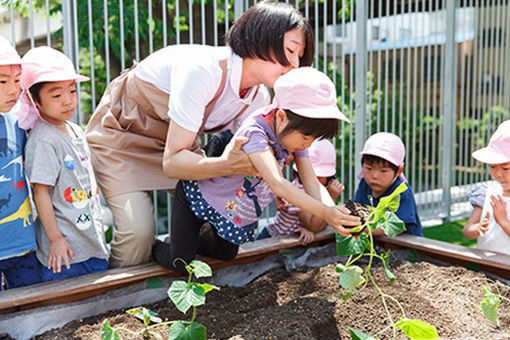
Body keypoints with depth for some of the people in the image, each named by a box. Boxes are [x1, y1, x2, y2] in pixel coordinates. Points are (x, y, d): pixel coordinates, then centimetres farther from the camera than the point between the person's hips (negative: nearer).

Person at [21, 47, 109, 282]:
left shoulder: (76, 132, 10)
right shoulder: (41, 141, -16)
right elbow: (40, 192, -17)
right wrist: (56, 239, -16)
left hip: (93, 242, 8)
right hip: (64, 246, -8)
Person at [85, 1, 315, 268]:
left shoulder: (259, 98, -12)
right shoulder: (203, 70, -36)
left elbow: (248, 163, -8)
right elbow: (172, 162, -38)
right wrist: (226, 164, -54)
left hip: (173, 138, 7)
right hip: (120, 134, -7)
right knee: (138, 232, -21)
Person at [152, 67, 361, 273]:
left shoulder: (295, 134, -15)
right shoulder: (255, 132, -39)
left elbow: (312, 183, -19)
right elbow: (278, 184, -51)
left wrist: (334, 211, -39)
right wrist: (325, 213, -58)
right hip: (197, 194, -7)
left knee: (227, 254, 20)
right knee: (180, 262, -7)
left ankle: (179, 239, 44)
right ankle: (154, 246, 27)